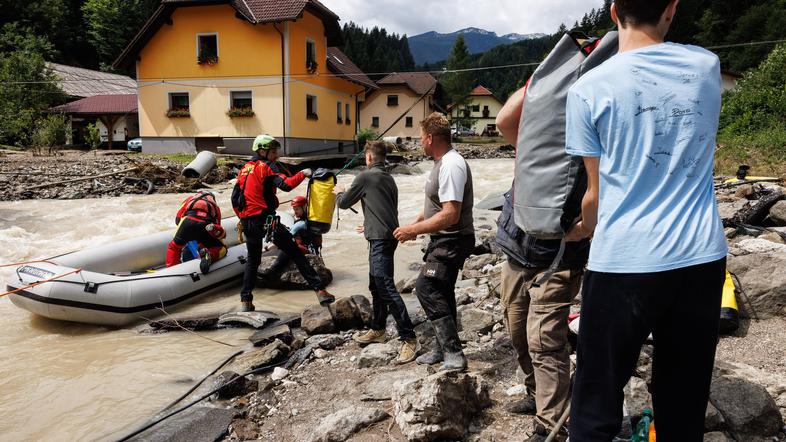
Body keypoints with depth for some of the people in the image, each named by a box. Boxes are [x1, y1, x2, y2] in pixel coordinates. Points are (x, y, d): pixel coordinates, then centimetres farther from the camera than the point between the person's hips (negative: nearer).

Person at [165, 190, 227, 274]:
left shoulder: (190, 199, 35)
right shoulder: (215, 206, 36)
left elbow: (178, 219, 27)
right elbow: (218, 230, 28)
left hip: (188, 221, 0)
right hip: (206, 225, 0)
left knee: (174, 246, 25)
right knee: (221, 249, 18)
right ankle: (209, 256, -13)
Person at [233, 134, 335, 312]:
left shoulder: (244, 169, 16)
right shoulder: (268, 166, -5)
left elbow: (235, 199, 18)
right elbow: (286, 184, -21)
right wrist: (303, 174, -9)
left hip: (248, 223, 7)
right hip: (267, 221, -6)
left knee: (252, 260, 23)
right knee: (296, 254, -3)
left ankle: (246, 301, 20)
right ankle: (320, 290, -7)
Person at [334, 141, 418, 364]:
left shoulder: (366, 176, -7)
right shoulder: (389, 179, 16)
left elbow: (344, 203, 2)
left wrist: (339, 192, 25)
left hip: (380, 239, -9)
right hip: (389, 235, 9)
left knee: (386, 288, -12)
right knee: (376, 285, 18)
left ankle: (408, 339, -13)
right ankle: (378, 329, 29)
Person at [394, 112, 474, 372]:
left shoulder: (451, 166, -21)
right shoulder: (442, 163, 12)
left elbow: (450, 215, -28)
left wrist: (413, 230, -22)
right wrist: (415, 224, 16)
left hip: (452, 241, -11)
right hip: (443, 240, 11)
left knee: (426, 287, -17)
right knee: (441, 292, 16)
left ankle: (454, 354, -13)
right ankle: (444, 350, 29)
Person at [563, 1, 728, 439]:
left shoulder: (589, 88, -5)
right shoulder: (707, 66, 7)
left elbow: (596, 193, 0)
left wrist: (582, 230, 21)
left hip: (625, 262, -4)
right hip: (702, 257, 4)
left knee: (597, 404, 8)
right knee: (685, 402, 16)